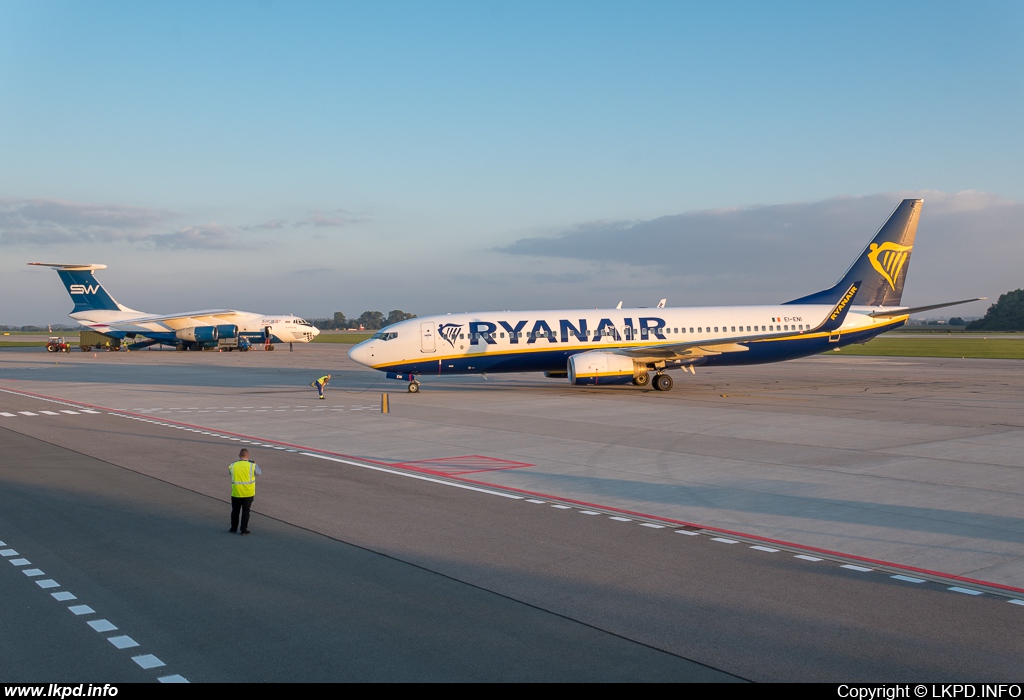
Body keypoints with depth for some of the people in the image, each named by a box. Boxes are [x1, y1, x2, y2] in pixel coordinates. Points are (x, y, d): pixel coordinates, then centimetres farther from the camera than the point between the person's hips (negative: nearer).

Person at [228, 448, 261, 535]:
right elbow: (259, 472, 7)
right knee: (245, 511, 9)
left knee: (235, 511, 18)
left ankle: (234, 528, 27)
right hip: (248, 493, -1)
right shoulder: (252, 466, -11)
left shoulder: (233, 466, -6)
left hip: (236, 493, 1)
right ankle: (244, 529, 10)